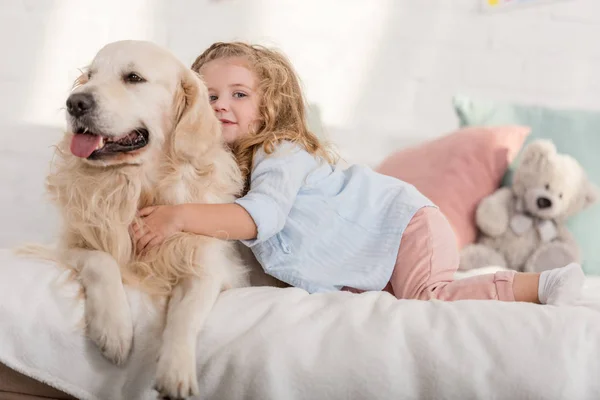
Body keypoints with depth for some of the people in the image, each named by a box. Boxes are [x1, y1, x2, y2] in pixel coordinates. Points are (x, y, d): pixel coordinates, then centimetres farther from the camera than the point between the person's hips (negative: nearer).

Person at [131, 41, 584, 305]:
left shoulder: (281, 153, -21)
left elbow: (263, 215, -40)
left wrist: (181, 215, -46)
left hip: (401, 221, -9)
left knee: (427, 296, -28)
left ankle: (538, 284, -18)